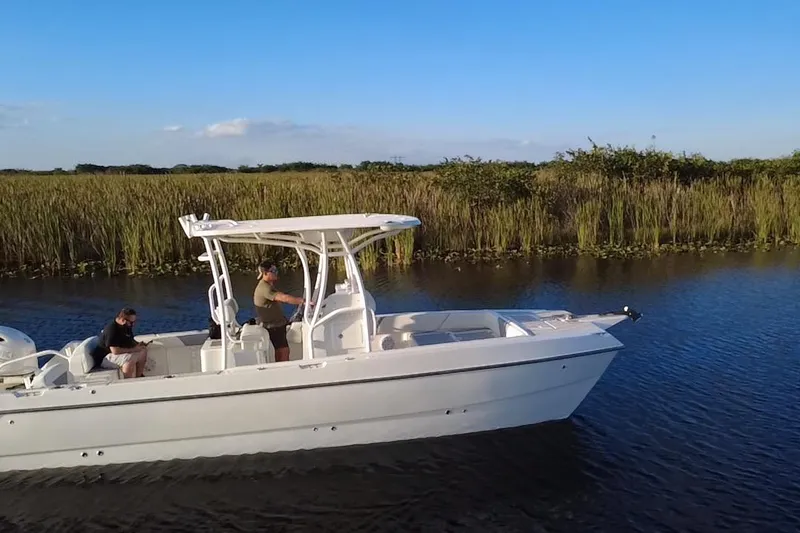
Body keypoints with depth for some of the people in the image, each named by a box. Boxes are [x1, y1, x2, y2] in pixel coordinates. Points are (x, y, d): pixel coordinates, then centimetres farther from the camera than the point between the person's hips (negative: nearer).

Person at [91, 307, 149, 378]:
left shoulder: (126, 327, 5)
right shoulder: (111, 329, -25)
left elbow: (131, 340, 21)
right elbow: (115, 351, -32)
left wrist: (138, 345, -2)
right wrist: (134, 349, -24)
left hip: (120, 353, 10)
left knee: (143, 351, 4)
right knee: (130, 358, -34)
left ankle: (138, 377, 5)